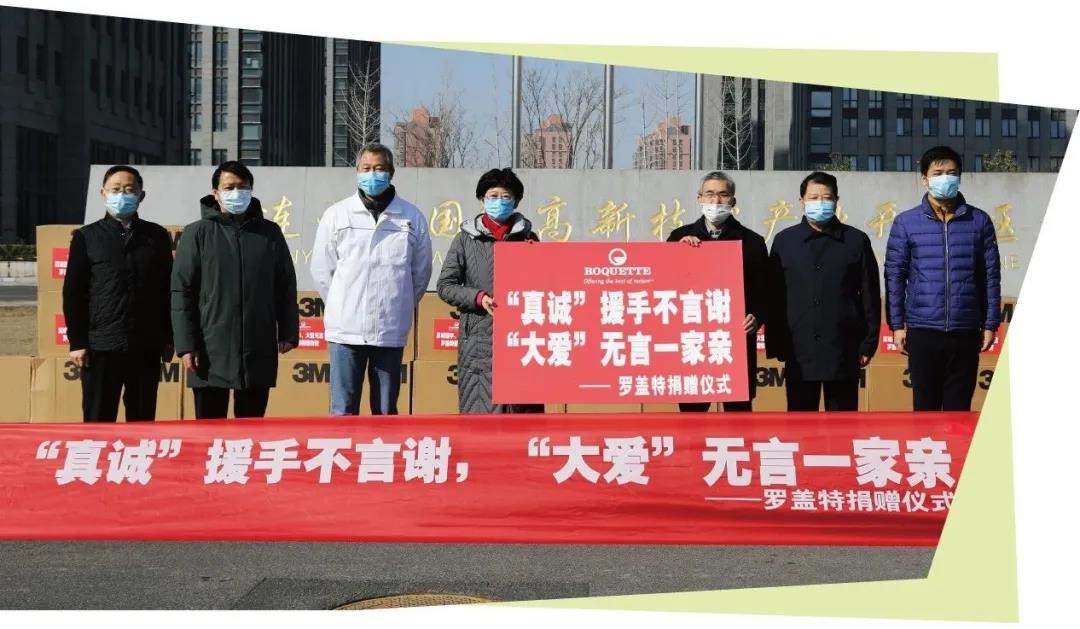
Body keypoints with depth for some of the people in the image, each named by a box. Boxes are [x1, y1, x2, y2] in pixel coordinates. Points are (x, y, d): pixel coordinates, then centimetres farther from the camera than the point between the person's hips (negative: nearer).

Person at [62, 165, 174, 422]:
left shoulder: (157, 236, 9)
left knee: (143, 422, 7)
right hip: (101, 346, -2)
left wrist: (168, 339, 6)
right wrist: (77, 342, -4)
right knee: (98, 422, 1)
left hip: (146, 346, 2)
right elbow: (73, 294, 2)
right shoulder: (86, 237, 4)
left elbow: (168, 290, 10)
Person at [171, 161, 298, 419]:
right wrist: (186, 344, -8)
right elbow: (182, 292, -2)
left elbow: (286, 287, 12)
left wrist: (288, 332, 6)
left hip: (258, 352, 2)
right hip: (211, 351, -2)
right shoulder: (198, 233, 1)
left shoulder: (270, 233, 8)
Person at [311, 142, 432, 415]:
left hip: (391, 330, 1)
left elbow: (421, 271, 12)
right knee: (342, 411, -1)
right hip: (346, 329, -1)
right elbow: (321, 269, 8)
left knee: (386, 412, 8)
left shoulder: (412, 217, 3)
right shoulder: (337, 214, 2)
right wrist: (342, 307, 9)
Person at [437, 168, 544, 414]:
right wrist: (479, 298, -11)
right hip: (479, 338, -2)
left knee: (524, 409, 1)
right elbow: (445, 286, 5)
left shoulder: (527, 238, 12)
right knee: (480, 411, -5)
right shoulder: (466, 240, 8)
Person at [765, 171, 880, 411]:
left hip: (843, 352, 0)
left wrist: (868, 344, 1)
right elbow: (773, 298, 6)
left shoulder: (856, 240, 5)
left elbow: (870, 296, 6)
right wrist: (774, 345, 1)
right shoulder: (784, 241, 7)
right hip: (799, 352, 1)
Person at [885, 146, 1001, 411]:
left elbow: (991, 275, 7)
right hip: (923, 332, -1)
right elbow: (894, 275, 3)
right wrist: (897, 324, -1)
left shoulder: (979, 221, 4)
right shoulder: (906, 222, 2)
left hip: (965, 332, 1)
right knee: (925, 407, 5)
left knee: (959, 409, 6)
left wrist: (991, 324, 3)